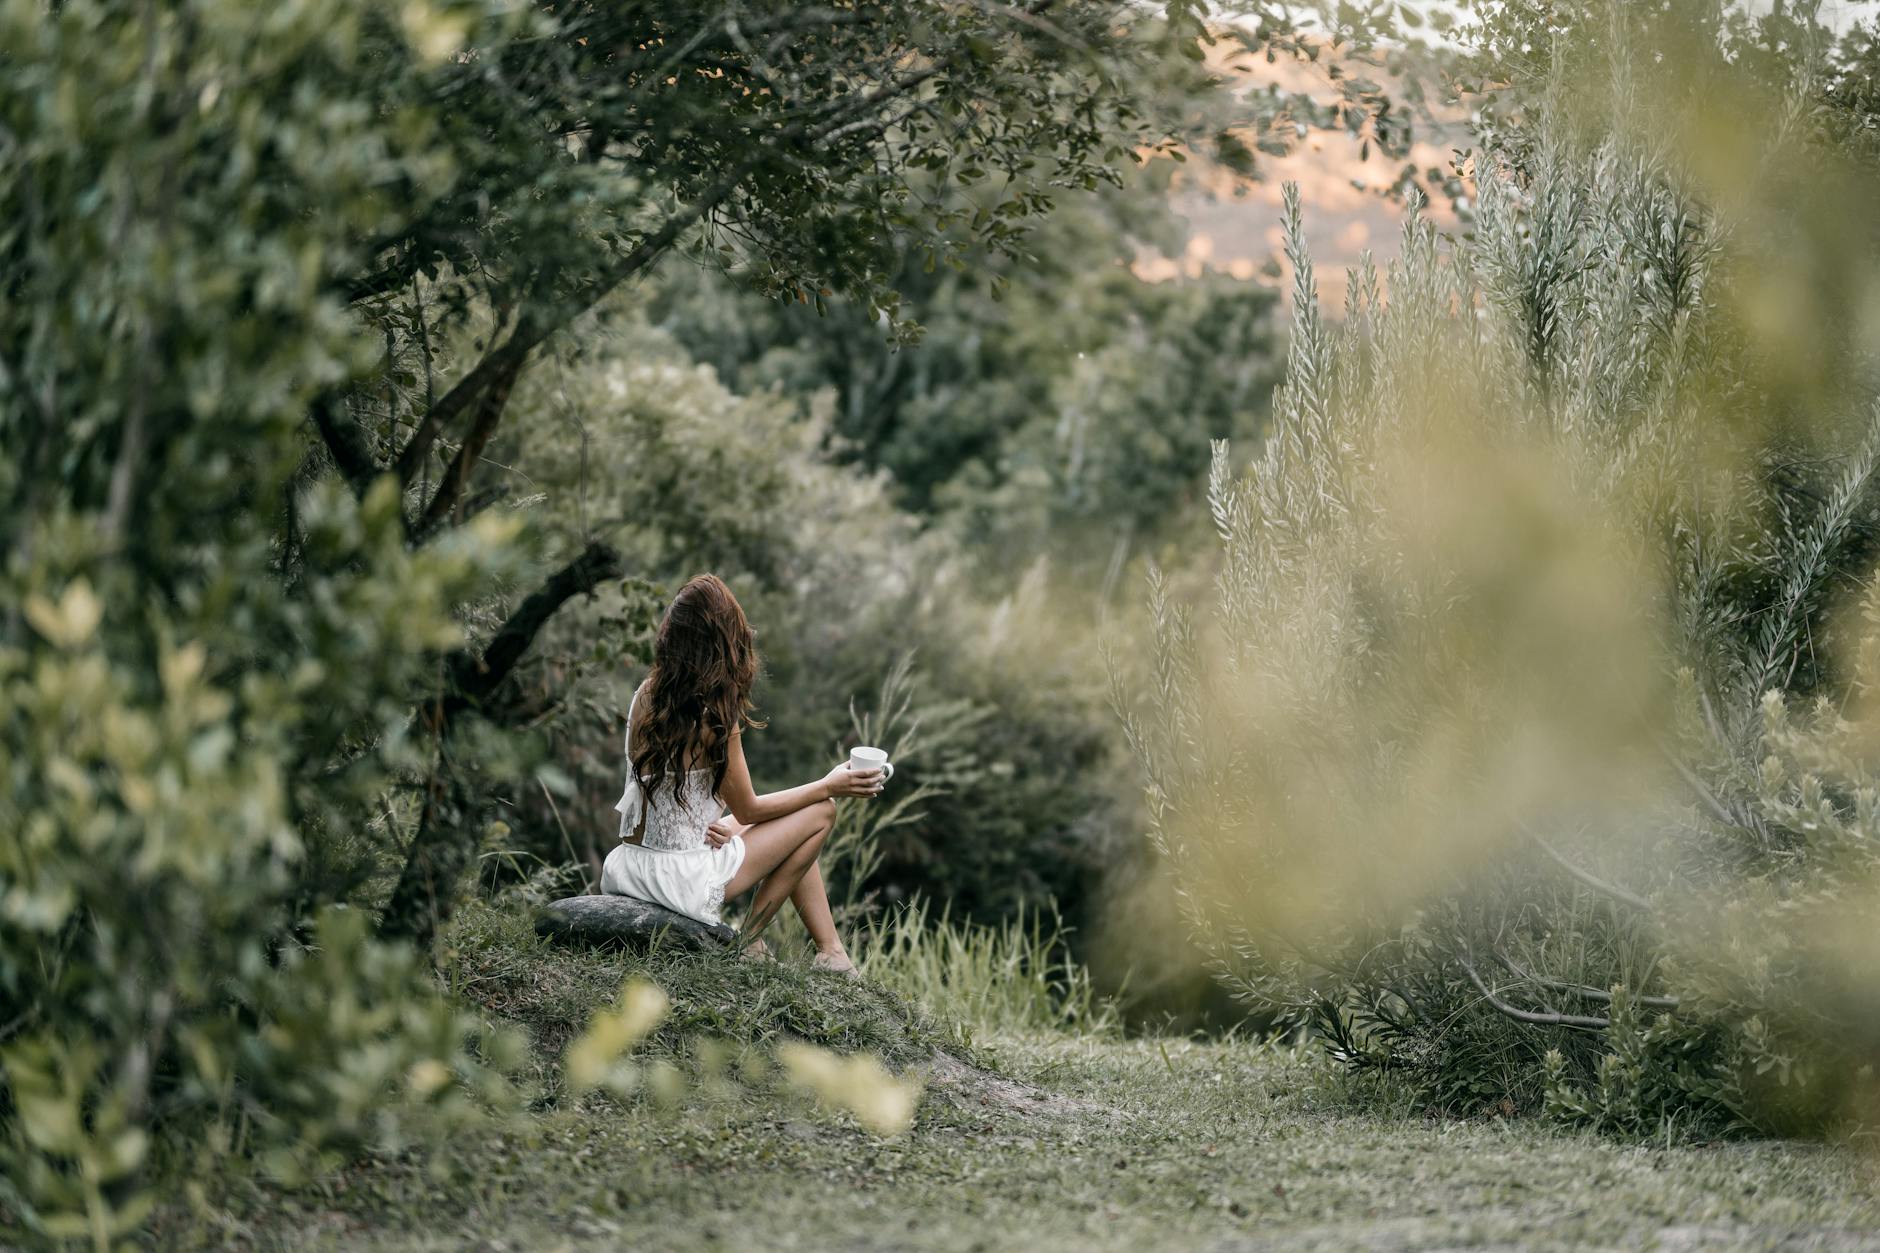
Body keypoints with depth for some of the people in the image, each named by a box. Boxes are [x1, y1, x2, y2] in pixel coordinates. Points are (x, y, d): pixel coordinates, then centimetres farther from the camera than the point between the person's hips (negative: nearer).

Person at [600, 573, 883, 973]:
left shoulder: (646, 695, 3)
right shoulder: (715, 717, -18)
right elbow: (747, 809, -5)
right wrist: (829, 786, 5)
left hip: (629, 868, 8)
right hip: (681, 878, -8)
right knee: (820, 811, 9)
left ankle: (830, 951, 26)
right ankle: (749, 941, 11)